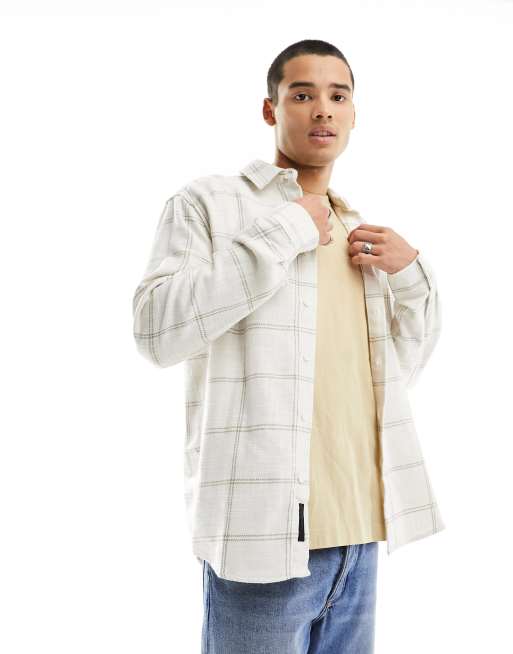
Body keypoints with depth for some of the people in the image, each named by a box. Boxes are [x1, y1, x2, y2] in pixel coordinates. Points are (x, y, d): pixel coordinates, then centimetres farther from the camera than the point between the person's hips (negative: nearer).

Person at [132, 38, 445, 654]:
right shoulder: (210, 201, -1)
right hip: (265, 531, -6)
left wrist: (410, 272, 4)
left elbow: (406, 365, 22)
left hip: (357, 532, 6)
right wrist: (284, 234, -15)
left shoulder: (359, 232, 18)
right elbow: (156, 330, -16)